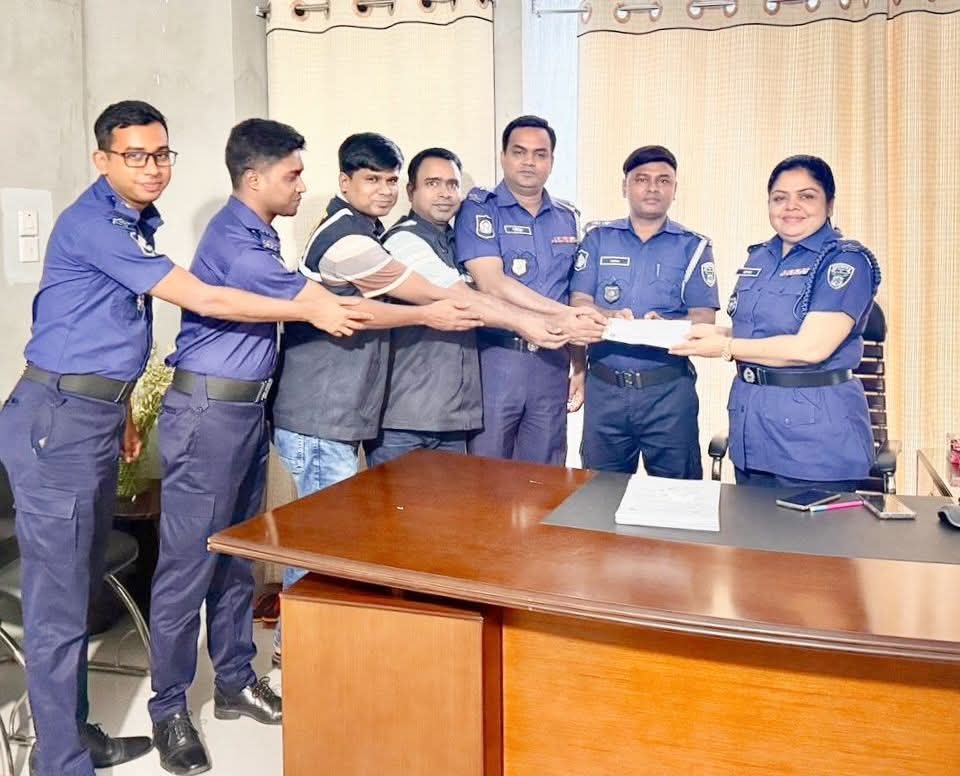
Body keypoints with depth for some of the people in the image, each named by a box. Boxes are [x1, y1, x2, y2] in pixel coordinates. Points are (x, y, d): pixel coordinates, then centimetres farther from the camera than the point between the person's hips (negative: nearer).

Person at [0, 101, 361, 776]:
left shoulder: (136, 222, 15)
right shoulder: (93, 223, -15)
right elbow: (201, 299, -19)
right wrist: (310, 310, -14)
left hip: (95, 419, 9)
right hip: (58, 421, -9)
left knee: (79, 587, 15)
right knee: (58, 603, -2)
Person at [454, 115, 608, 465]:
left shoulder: (567, 218, 13)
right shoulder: (479, 208, -2)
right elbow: (492, 283, -15)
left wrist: (579, 366, 12)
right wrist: (561, 315, -19)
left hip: (552, 362, 4)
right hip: (495, 357, -4)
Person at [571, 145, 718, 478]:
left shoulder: (693, 246, 6)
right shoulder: (598, 238, 9)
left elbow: (705, 318, -1)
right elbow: (578, 301, 2)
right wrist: (609, 316, -20)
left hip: (669, 388, -1)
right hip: (604, 387, 1)